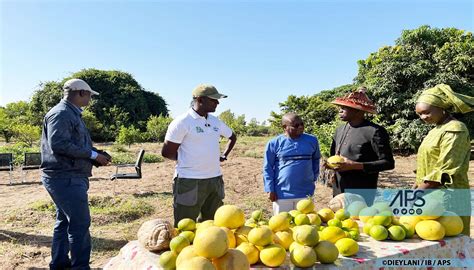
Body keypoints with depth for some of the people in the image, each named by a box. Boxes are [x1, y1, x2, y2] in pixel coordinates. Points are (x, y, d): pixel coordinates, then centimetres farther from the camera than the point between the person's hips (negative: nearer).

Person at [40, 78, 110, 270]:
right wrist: (93, 154, -20)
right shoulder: (61, 113, -14)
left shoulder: (71, 114, 19)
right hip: (66, 178, -11)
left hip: (67, 177, 11)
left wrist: (95, 156, 8)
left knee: (64, 221, 17)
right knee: (80, 223, -7)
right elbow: (59, 144, -25)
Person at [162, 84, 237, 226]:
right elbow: (167, 152, -9)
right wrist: (189, 160, 1)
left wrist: (224, 155, 13)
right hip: (190, 182, -6)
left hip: (215, 179, 7)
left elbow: (232, 137, 27)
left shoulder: (215, 121, 9)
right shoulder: (182, 122, -10)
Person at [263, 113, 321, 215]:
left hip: (305, 193, 2)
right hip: (282, 194, -2)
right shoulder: (274, 143, -6)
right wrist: (270, 190, -5)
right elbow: (267, 168, -1)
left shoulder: (312, 140, 1)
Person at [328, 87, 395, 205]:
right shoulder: (340, 130, 12)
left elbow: (388, 163, -10)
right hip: (338, 191, 6)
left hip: (361, 193, -6)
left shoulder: (375, 132, -10)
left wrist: (354, 165, -18)